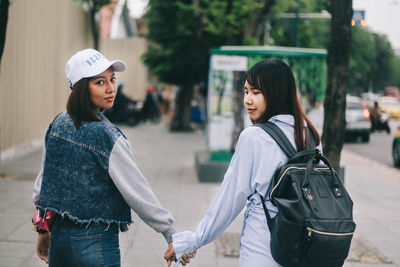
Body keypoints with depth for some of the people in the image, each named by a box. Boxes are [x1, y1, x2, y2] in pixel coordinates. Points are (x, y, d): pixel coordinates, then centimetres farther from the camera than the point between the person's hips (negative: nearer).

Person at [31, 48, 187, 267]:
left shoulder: (57, 125, 3)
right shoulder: (107, 136, -17)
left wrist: (43, 229, 24)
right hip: (95, 242, -7)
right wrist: (171, 235, -6)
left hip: (58, 238, 7)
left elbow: (43, 179, 12)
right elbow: (137, 192, -13)